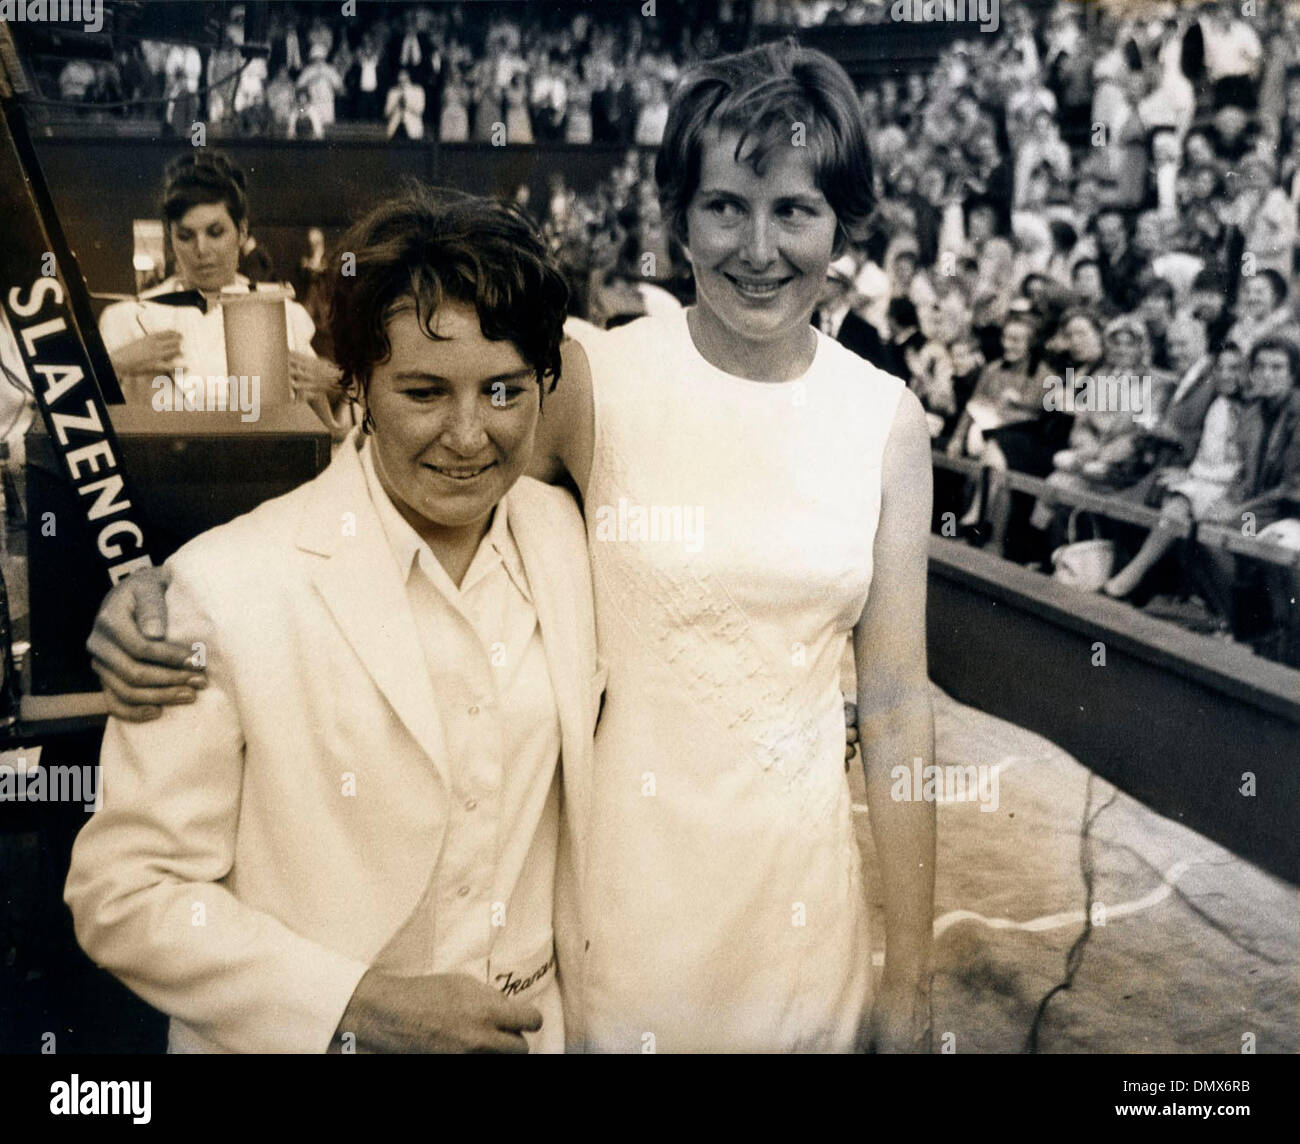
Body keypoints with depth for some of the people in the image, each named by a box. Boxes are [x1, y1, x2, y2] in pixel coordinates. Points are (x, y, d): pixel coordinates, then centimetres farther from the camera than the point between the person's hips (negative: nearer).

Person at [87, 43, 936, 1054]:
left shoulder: (887, 418, -2)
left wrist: (910, 990, 3)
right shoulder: (593, 375, -8)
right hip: (622, 896, -2)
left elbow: (896, 703, 0)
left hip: (803, 894, 2)